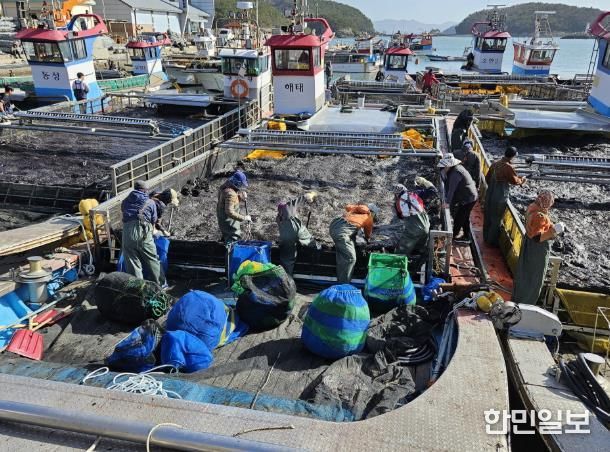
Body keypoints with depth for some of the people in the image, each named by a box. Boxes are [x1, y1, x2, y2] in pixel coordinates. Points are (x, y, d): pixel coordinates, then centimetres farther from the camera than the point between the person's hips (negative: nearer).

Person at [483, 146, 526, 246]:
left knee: (488, 217, 18)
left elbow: (487, 178, 11)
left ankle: (486, 238, 32)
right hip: (500, 197, -7)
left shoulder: (495, 164, 1)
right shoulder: (508, 167, -19)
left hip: (489, 194, 7)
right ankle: (492, 241, 18)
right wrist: (522, 180, 12)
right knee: (496, 219, 7)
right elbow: (515, 181, -8)